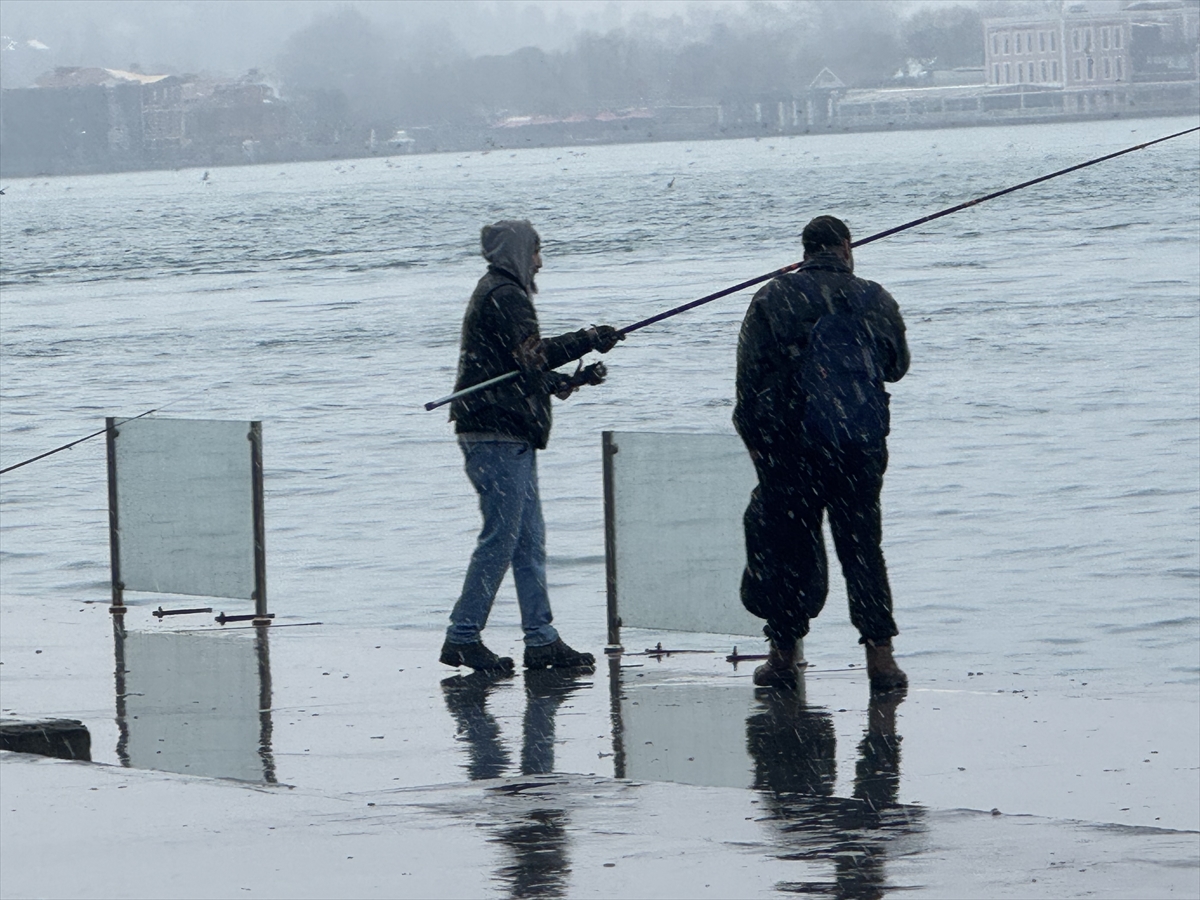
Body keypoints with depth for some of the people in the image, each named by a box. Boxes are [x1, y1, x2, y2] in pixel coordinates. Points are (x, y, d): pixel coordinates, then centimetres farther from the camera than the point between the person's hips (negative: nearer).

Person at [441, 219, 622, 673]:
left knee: (529, 541, 9)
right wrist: (588, 340, -12)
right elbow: (531, 355, -20)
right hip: (499, 434, -11)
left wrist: (570, 380, 11)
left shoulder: (497, 293, 22)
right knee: (501, 538, -8)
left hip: (510, 435, 11)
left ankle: (541, 639, 10)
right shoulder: (506, 296, -11)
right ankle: (462, 637, -5)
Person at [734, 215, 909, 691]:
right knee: (863, 547, 7)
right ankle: (880, 656, 2)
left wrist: (756, 439, 6)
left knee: (785, 546, 7)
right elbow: (897, 366, 16)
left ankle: (783, 655, 8)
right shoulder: (876, 301, 3)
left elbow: (749, 374, -3)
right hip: (862, 447, 2)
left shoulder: (773, 299, -2)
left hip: (791, 446, -2)